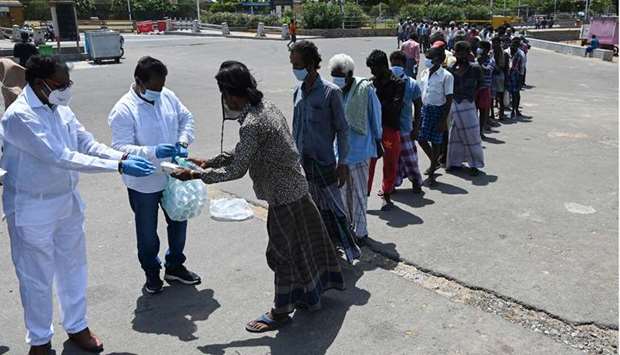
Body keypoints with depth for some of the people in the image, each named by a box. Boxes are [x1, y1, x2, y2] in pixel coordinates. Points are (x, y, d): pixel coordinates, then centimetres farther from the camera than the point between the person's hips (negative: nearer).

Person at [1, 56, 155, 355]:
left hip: (68, 201, 7)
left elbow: (88, 144, 4)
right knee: (37, 277, 9)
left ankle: (76, 326, 37)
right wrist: (118, 167, -32)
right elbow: (62, 158, -29)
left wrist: (123, 157, -14)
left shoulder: (60, 108, 0)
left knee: (73, 268, 18)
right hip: (34, 209, -7)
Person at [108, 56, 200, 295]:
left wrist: (183, 141, -10)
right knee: (147, 232, 13)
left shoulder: (168, 96, -4)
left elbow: (186, 118, 9)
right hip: (144, 184, -5)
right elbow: (120, 148, -24)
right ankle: (151, 273, 37)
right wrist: (154, 152, -36)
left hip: (173, 177, 5)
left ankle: (175, 267, 41)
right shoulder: (123, 110, -20)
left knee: (179, 223, 19)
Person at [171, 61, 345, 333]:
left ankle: (280, 312, 22)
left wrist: (195, 175, -13)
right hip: (296, 188, 9)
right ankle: (310, 296, 40)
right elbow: (242, 154, 13)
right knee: (302, 243, 21)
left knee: (283, 252, 5)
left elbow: (236, 170, -21)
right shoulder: (265, 106, 5)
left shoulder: (251, 124, -25)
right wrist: (208, 162, 12)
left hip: (283, 195, -9)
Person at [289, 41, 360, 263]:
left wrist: (342, 163, -10)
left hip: (323, 162, -6)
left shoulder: (330, 92, -11)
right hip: (300, 163, 6)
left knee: (333, 208, 3)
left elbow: (342, 130, -8)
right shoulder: (298, 92, 7)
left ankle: (350, 248, 19)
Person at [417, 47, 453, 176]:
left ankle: (433, 167, 20)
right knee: (421, 138, 5)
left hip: (438, 110, -6)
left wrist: (444, 119, -15)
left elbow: (449, 99, -12)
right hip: (425, 108, 6)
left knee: (436, 141, 4)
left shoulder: (446, 76, -11)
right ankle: (434, 162, 28)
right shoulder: (425, 73, 6)